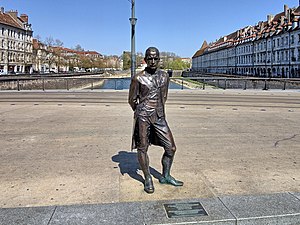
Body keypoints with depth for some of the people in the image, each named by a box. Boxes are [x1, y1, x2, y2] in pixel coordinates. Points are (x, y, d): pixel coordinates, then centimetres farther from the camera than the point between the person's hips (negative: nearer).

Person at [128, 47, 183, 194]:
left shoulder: (164, 76, 8)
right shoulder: (138, 78, -6)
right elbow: (132, 100, 3)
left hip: (159, 116, 5)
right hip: (143, 117, -4)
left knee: (171, 148, 5)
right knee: (142, 149, 3)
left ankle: (165, 176, 26)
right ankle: (148, 179, 21)